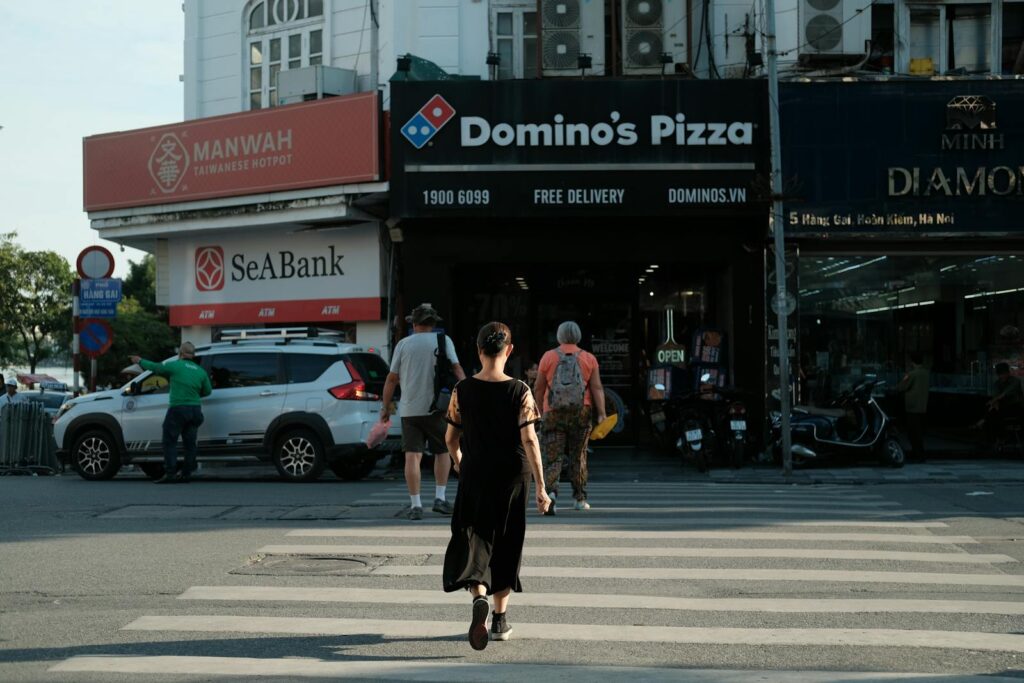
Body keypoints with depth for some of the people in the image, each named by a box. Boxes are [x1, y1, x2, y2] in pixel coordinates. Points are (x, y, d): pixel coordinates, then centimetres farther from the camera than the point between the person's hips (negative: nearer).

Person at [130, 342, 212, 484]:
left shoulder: (175, 366, -5)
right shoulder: (201, 371, 8)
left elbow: (155, 367, 7)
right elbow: (207, 391, 15)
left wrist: (140, 361, 23)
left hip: (178, 409, -5)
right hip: (195, 410, 5)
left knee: (170, 442, -2)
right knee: (189, 443, 9)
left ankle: (169, 474, -9)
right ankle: (186, 474, 11)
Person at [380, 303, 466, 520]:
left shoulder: (403, 344, 5)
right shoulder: (443, 341, 3)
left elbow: (392, 379, 6)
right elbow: (457, 369, -6)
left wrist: (386, 407, 13)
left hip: (410, 409, 0)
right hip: (437, 407, 0)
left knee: (412, 456, -1)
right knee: (443, 451, 14)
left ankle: (415, 504, -5)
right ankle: (440, 498, 7)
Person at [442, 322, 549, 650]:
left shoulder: (462, 390, -4)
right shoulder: (519, 392, -9)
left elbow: (451, 437, 4)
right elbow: (529, 440, -14)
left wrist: (457, 459, 25)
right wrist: (541, 487, -11)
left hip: (474, 475, 0)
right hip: (512, 476, 0)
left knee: (474, 538, 3)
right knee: (505, 545, 14)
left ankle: (479, 597, -27)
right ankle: (500, 619, 21)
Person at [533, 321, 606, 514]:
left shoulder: (548, 357, 1)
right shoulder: (589, 358, 3)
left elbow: (539, 389, 5)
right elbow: (597, 388, -4)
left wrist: (540, 410, 19)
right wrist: (601, 414, -6)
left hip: (553, 413, -1)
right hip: (581, 412, 1)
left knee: (553, 457, -2)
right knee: (578, 457, 15)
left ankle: (551, 492, -25)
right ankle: (580, 499, 20)